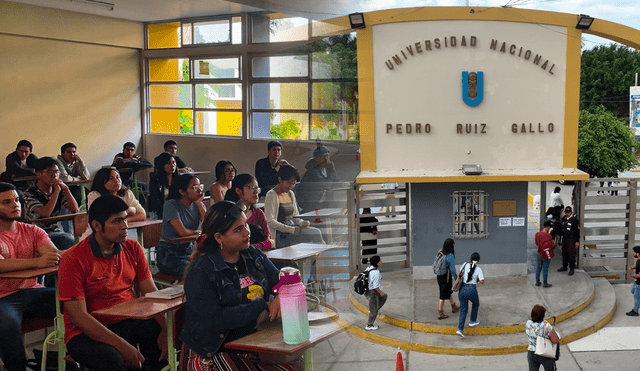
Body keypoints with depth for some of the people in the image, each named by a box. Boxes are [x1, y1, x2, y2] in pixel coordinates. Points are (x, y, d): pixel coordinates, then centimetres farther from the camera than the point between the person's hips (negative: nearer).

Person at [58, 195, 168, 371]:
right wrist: (121, 345, -26)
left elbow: (151, 294, 2)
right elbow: (79, 317, -16)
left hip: (130, 323, 5)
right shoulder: (73, 260, -12)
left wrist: (166, 329, -17)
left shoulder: (133, 249, 5)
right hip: (89, 333, -5)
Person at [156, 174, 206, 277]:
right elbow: (183, 232, -22)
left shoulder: (198, 205, 7)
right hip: (168, 253, -6)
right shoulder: (171, 205, -12)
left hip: (188, 249, 6)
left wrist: (199, 203, -10)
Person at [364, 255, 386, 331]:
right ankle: (369, 326, 23)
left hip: (367, 290, 9)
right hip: (372, 292, -9)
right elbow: (375, 286, -25)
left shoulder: (369, 268, -2)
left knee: (384, 297, 27)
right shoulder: (376, 273, -27)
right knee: (373, 311, 9)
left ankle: (372, 310, 29)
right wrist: (380, 292, -7)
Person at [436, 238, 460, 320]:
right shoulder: (450, 256, -26)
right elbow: (452, 269, -21)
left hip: (439, 275, 8)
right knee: (443, 295, 5)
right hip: (447, 277, -8)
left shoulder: (440, 252, -5)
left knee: (449, 291, 27)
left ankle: (453, 307, 45)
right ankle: (440, 314, 14)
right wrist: (457, 279, -8)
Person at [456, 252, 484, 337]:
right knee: (476, 304, 30)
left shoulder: (465, 265, 2)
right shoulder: (478, 269, -5)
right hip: (471, 290, -3)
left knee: (463, 310, 9)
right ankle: (472, 321, 39)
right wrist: (478, 280, 10)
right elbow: (482, 282, -11)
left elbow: (460, 274, 12)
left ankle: (460, 329, -4)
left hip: (462, 289, 3)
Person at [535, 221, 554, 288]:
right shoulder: (548, 236, -23)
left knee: (538, 268, 18)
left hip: (539, 254, 6)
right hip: (546, 255, -6)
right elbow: (550, 246, -25)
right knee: (545, 269, 5)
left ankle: (537, 282, 28)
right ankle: (545, 284, 15)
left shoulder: (537, 234, -3)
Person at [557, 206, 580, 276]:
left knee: (571, 254, -5)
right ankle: (564, 266, 25)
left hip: (571, 240, -7)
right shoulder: (563, 219, 11)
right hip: (564, 239, 7)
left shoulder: (574, 220, -10)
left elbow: (577, 231, -10)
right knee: (564, 253, 13)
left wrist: (577, 241, -12)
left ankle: (572, 269, 3)